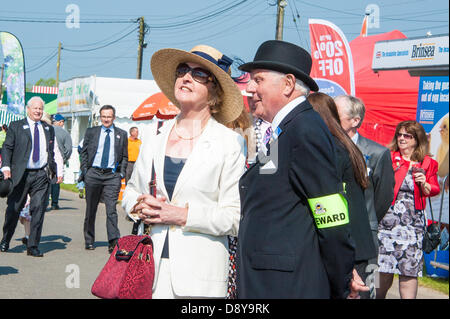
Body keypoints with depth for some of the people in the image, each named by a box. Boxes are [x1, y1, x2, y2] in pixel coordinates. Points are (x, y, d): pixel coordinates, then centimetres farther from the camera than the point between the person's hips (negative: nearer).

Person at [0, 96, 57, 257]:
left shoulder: (48, 129, 15)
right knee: (14, 209, 6)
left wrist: (54, 170, 14)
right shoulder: (16, 126, 6)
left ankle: (33, 246, 1)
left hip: (42, 174, 2)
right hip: (20, 174, -2)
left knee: (38, 209, -5)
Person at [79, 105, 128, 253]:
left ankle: (114, 241, -16)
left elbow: (124, 156, 14)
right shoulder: (91, 132, 10)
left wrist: (122, 172, 3)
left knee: (111, 209, -12)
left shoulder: (121, 134, 10)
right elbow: (84, 152, 11)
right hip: (93, 173, 1)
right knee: (90, 209, 8)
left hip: (112, 175, -1)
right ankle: (89, 241, 18)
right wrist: (84, 171, 1)